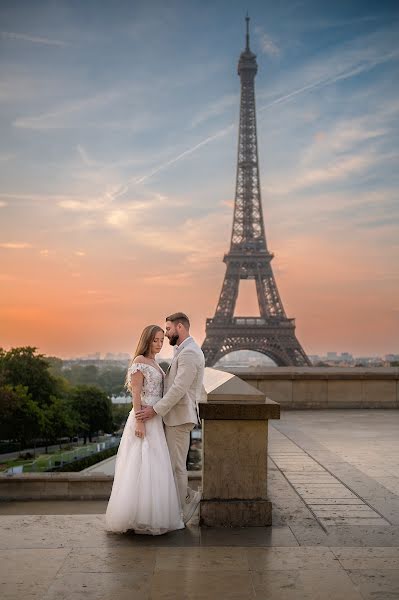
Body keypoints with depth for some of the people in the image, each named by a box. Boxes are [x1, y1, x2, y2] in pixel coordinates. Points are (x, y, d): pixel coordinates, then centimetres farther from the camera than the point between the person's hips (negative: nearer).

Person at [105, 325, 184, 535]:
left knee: (152, 468, 10)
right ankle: (136, 516, -2)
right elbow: (136, 394, -16)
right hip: (143, 419, -9)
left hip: (155, 421, 9)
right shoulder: (140, 361, -10)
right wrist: (139, 422, -22)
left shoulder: (153, 364, 17)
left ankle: (149, 515, 16)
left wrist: (159, 422, 18)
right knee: (141, 467, -8)